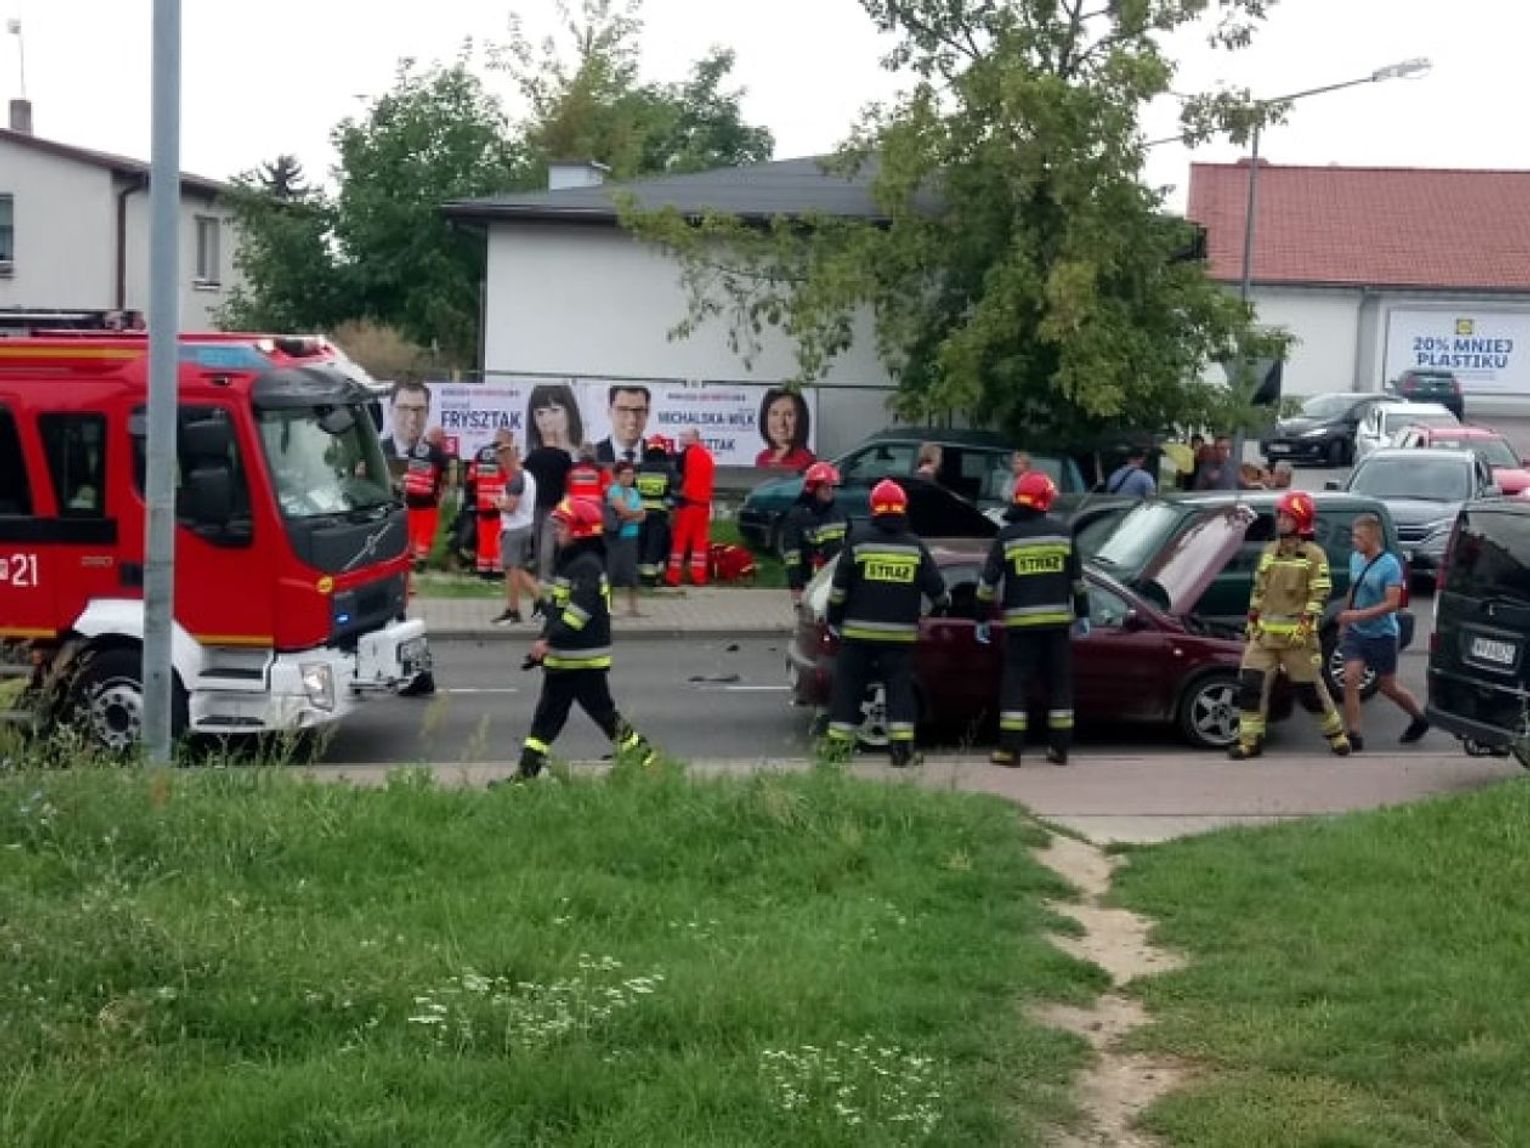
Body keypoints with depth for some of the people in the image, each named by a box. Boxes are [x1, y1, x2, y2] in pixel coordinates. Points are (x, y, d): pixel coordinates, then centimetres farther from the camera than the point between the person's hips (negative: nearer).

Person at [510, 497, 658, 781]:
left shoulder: (587, 565, -17)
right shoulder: (570, 562, 15)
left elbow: (580, 610, -27)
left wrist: (549, 640, -28)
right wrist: (545, 643, 18)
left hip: (585, 659, -10)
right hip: (563, 658, 10)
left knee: (603, 713, -1)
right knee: (546, 717, 9)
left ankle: (644, 757, 10)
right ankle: (525, 774, 12)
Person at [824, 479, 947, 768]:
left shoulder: (859, 540, -3)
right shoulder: (915, 545, 3)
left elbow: (839, 585, -3)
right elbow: (936, 587, 6)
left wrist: (834, 620, 7)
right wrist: (942, 605, 27)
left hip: (858, 631, -1)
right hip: (901, 633, 1)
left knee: (847, 688, 6)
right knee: (900, 689, 6)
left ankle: (838, 745, 5)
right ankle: (902, 748, -1)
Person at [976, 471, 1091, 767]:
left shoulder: (1007, 536, -2)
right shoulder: (1062, 532, 4)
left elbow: (988, 581, -3)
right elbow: (1078, 579, 9)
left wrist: (982, 619, 6)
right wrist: (1082, 615, 17)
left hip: (1020, 622, -2)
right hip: (1058, 620, 2)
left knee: (1016, 684, 1)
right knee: (1059, 683, 10)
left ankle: (1010, 748, -3)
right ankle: (1060, 748, 12)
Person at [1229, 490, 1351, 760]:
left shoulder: (1314, 555, -5)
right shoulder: (1269, 551, 13)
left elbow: (1319, 595, -9)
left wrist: (1305, 625, -17)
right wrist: (1252, 621, 14)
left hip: (1297, 635, -5)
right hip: (1265, 632, 5)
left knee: (1310, 687, 3)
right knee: (1251, 684, -4)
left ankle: (1335, 732, 22)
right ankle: (1250, 740, 2)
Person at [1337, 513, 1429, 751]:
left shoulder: (1389, 565, -18)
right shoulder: (1355, 559, 2)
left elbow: (1393, 603, -23)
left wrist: (1359, 615, -30)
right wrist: (1345, 621, 18)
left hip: (1382, 634, -5)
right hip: (1355, 632, 5)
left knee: (1387, 686, 9)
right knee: (1350, 679, -10)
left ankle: (1420, 719, 35)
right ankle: (1353, 736, -5)